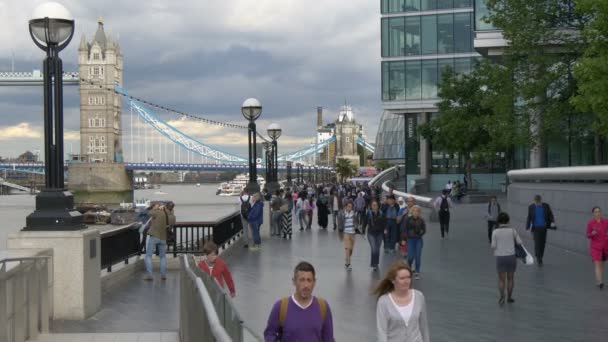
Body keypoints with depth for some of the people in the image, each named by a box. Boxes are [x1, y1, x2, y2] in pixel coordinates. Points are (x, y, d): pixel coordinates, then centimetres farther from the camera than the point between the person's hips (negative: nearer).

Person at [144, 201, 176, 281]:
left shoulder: (159, 212, -15)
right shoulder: (172, 217, -3)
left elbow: (151, 213, 3)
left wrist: (155, 208, 20)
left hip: (154, 236, -4)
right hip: (163, 238, 4)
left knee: (148, 256, 2)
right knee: (163, 257, 19)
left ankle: (149, 274, -9)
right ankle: (163, 274, 8)